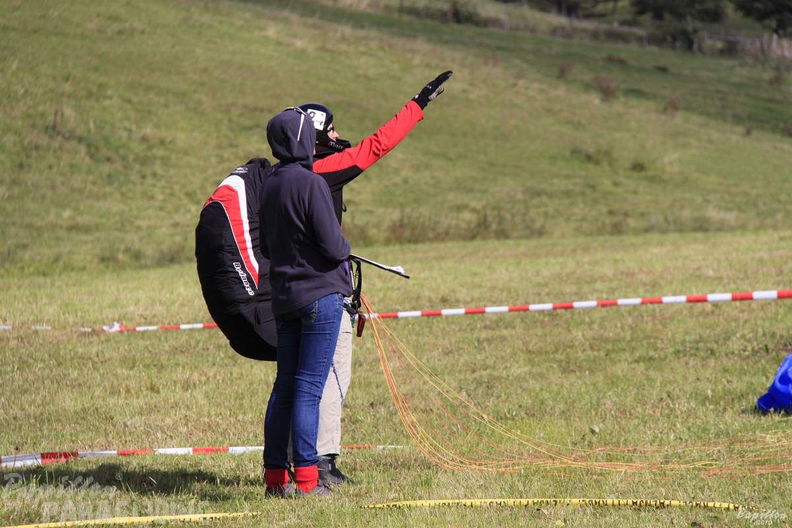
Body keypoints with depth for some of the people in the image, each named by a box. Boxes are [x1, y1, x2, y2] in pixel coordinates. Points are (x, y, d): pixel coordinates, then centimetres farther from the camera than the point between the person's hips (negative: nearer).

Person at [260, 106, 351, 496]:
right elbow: (332, 245, -16)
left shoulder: (269, 185, 9)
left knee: (285, 387, 12)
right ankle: (306, 479, -7)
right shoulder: (310, 183, -14)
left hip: (283, 298, 7)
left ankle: (275, 476, 14)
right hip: (320, 294, -7)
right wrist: (345, 249, 4)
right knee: (309, 388, -6)